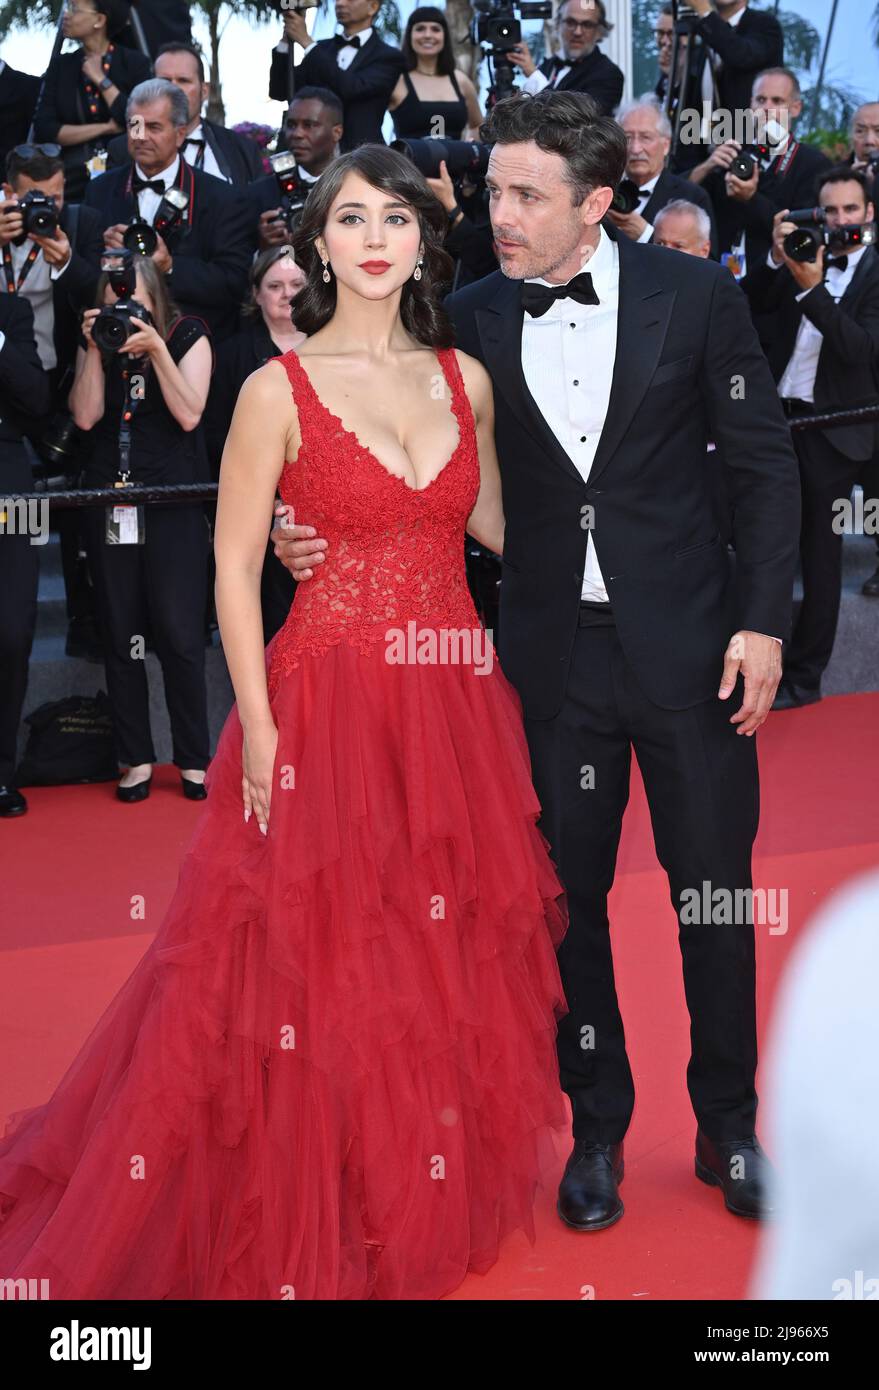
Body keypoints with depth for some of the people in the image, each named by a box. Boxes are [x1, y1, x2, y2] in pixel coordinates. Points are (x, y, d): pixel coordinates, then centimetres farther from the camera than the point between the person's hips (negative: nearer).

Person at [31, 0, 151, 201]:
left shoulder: (134, 62, 0)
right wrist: (105, 128, -7)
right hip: (72, 181, 2)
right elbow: (43, 130, -1)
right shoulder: (61, 65, 9)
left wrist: (101, 80, -6)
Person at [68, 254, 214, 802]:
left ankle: (195, 759, 7)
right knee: (121, 634, 5)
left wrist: (156, 349, -16)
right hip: (109, 502, 3)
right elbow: (86, 416, -4)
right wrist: (96, 349, -10)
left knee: (180, 634, -6)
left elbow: (189, 414, -10)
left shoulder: (188, 335, 1)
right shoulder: (97, 341, 8)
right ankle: (137, 758, 15)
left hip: (174, 502, -3)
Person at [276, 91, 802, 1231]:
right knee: (572, 895, 10)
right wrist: (320, 532, -12)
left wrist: (762, 619, -7)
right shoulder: (472, 320, -1)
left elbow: (764, 463, -1)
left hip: (688, 645, -1)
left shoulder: (694, 294, -5)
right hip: (554, 655, 2)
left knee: (715, 890, 8)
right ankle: (598, 1129, 29)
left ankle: (727, 1130, 28)